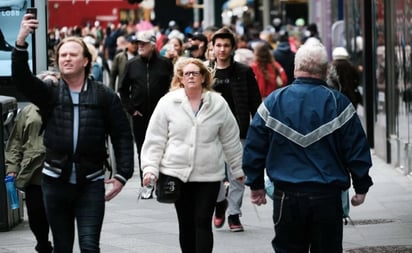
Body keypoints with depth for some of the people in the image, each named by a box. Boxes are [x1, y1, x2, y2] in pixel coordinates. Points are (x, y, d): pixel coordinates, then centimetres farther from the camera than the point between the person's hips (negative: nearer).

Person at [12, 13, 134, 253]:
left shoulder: (105, 96, 0)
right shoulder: (49, 93, 4)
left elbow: (122, 136, 2)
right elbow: (20, 78, -14)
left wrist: (122, 175, -5)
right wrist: (21, 41, -29)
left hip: (91, 183, -2)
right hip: (56, 181, 2)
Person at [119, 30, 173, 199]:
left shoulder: (165, 64, 0)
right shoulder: (132, 65, 6)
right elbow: (123, 89, 12)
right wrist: (130, 108, 3)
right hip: (140, 115, 2)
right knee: (143, 151, 4)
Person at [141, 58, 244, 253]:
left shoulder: (218, 104, 0)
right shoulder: (168, 103, -1)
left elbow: (231, 140, 9)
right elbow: (155, 139, 0)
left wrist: (238, 170, 14)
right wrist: (150, 168, -8)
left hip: (208, 175, -1)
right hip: (177, 173, 1)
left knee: (203, 223, -6)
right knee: (186, 224, 10)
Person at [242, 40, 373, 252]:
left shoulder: (273, 102, 1)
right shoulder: (338, 103, -3)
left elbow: (254, 147, 4)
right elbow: (357, 149, -1)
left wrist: (256, 185, 15)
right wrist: (361, 187, 10)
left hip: (286, 195, 1)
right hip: (327, 195, -1)